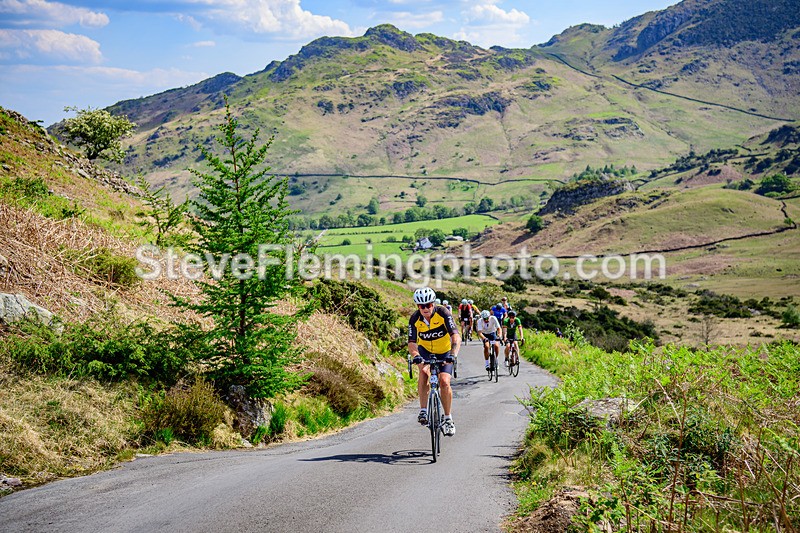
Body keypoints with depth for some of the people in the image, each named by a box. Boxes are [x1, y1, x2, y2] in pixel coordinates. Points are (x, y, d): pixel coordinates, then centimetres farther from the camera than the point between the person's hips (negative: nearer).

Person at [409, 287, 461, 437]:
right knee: (424, 371, -29)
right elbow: (411, 343, -24)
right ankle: (423, 411, -23)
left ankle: (448, 418, 1)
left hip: (445, 352, -1)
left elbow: (456, 336, -34)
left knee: (444, 381, -17)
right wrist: (416, 356, -45)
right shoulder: (415, 319, -20)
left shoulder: (443, 313, -26)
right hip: (425, 351, 1)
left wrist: (453, 355, -50)